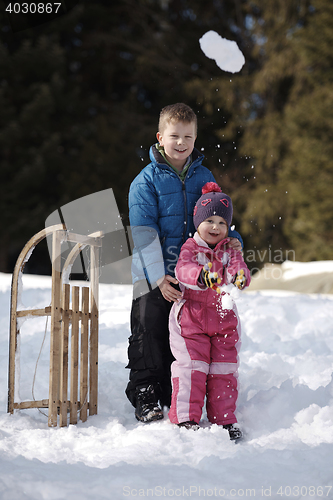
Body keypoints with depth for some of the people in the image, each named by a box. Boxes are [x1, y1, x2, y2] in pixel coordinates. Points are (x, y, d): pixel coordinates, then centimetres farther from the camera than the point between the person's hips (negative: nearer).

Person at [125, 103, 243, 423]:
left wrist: (231, 239, -11)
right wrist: (159, 276, -21)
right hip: (153, 276, -4)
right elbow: (144, 234, -13)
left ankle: (175, 395, 24)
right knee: (150, 331, 0)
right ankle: (145, 396, 10)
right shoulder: (146, 181, -8)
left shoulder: (203, 177, 4)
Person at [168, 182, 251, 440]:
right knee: (191, 367, -6)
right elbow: (183, 269, -22)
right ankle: (185, 418, -1)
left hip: (223, 318, 3)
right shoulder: (190, 248, -2)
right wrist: (202, 276, -43)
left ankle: (225, 419, 15)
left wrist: (240, 276, -36)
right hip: (191, 317, -3)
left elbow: (238, 268, -11)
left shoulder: (229, 251, 7)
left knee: (224, 370, 6)